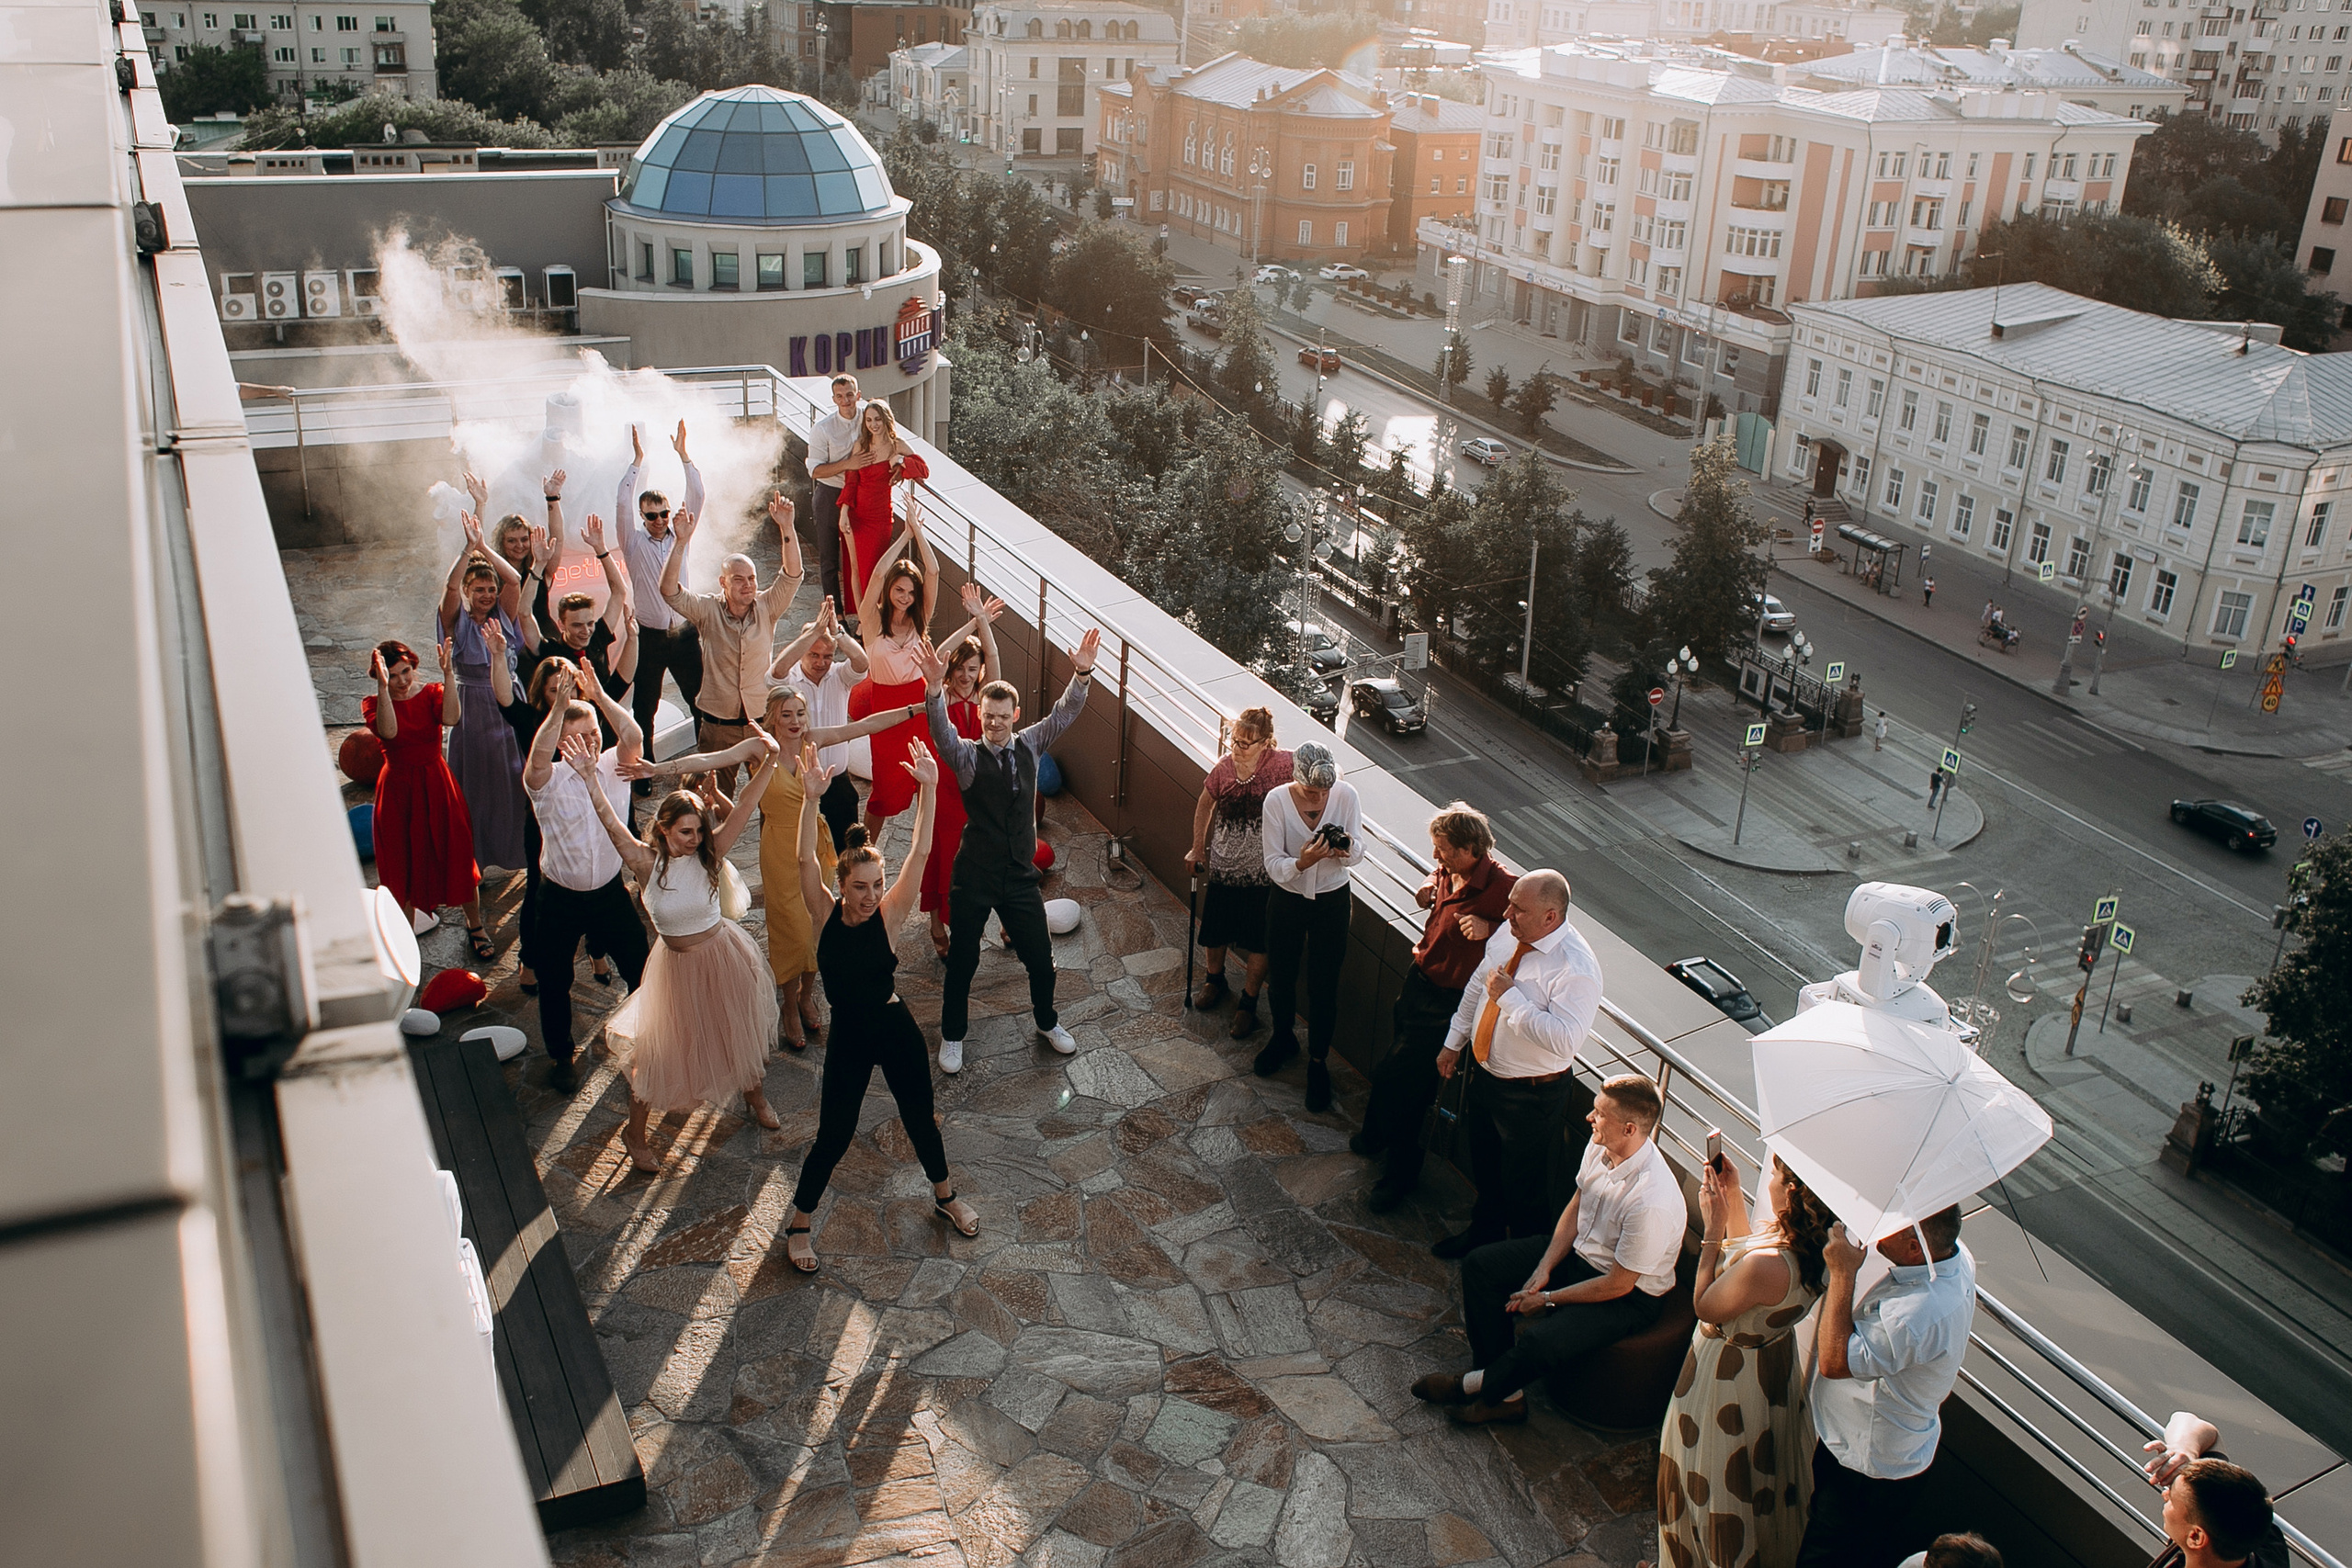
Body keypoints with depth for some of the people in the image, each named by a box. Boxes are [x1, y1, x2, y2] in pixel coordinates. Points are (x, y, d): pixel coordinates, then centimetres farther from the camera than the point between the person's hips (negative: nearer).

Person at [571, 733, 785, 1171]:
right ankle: (635, 1132, 29)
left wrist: (768, 762, -36)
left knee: (741, 1028, 21)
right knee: (657, 1048, 8)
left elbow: (744, 808, -25)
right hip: (678, 965, -2)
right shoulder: (646, 863, -18)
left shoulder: (709, 855, -16)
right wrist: (590, 779, -44)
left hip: (723, 954, 2)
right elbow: (611, 824, -31)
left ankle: (754, 1095, 50)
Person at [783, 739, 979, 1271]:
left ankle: (945, 1197, 44)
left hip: (897, 1031, 1)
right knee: (833, 1138, 7)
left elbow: (920, 853, -19)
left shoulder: (887, 916, -12)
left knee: (920, 1119, 18)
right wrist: (811, 797, -35)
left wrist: (928, 790, -26)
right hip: (848, 1038, -1)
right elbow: (805, 858, -24)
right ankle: (798, 1227, 28)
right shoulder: (826, 916, -12)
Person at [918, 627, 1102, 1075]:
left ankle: (1047, 1023, 39)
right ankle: (952, 1036, 31)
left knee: (1040, 957, 13)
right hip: (974, 877, -3)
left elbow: (1063, 715, -8)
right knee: (962, 960, 10)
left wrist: (1081, 675, -25)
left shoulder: (1029, 746, 1)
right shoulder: (967, 755, -11)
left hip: (1020, 876, 3)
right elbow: (941, 731, -30)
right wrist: (935, 689, -49)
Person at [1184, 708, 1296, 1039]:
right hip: (1223, 867, 3)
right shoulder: (1225, 766, -9)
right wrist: (1197, 849, 15)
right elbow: (1205, 804, 8)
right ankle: (1215, 980, 47)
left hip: (1262, 873, -3)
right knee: (1213, 931, 17)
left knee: (1258, 943, 6)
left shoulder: (1282, 765, -19)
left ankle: (1247, 1004, 26)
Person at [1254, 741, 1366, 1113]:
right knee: (1280, 977, 19)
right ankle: (1283, 1038, 48)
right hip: (1287, 900, 1)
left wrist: (1347, 848, -33)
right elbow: (1274, 866, -19)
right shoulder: (1277, 800, -22)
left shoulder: (1346, 795, -19)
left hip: (1332, 901, 0)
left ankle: (1318, 1061, 30)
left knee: (1324, 986, 9)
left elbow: (1358, 854, -9)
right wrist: (1302, 862, -40)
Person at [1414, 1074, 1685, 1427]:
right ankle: (1505, 1395, 2)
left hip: (1630, 1295, -8)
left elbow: (1618, 1284, -24)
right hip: (1578, 1251, 8)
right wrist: (1544, 1269, -4)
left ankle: (1478, 1385, 6)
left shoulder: (1652, 1202, -35)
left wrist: (1548, 1299, -14)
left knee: (1538, 1344, -29)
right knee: (1480, 1266, -1)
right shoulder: (1600, 1147, -13)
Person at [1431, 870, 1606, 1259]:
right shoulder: (1509, 934, -7)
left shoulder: (1576, 968, -30)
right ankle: (1484, 1229, 54)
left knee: (1522, 1183, 13)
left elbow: (1564, 1040, -38)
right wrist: (1454, 1042, 15)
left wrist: (1509, 997, -32)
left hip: (1531, 1093, -7)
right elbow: (1477, 985, 10)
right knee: (1483, 1165, 28)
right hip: (1483, 1070, 7)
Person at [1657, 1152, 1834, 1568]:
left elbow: (1705, 1305, -23)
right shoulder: (1804, 1244, -15)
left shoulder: (1769, 1264, -41)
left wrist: (1712, 1228, -20)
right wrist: (1733, 1195, -1)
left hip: (1730, 1383, -9)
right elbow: (1744, 1249, 7)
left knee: (1720, 1492, 18)